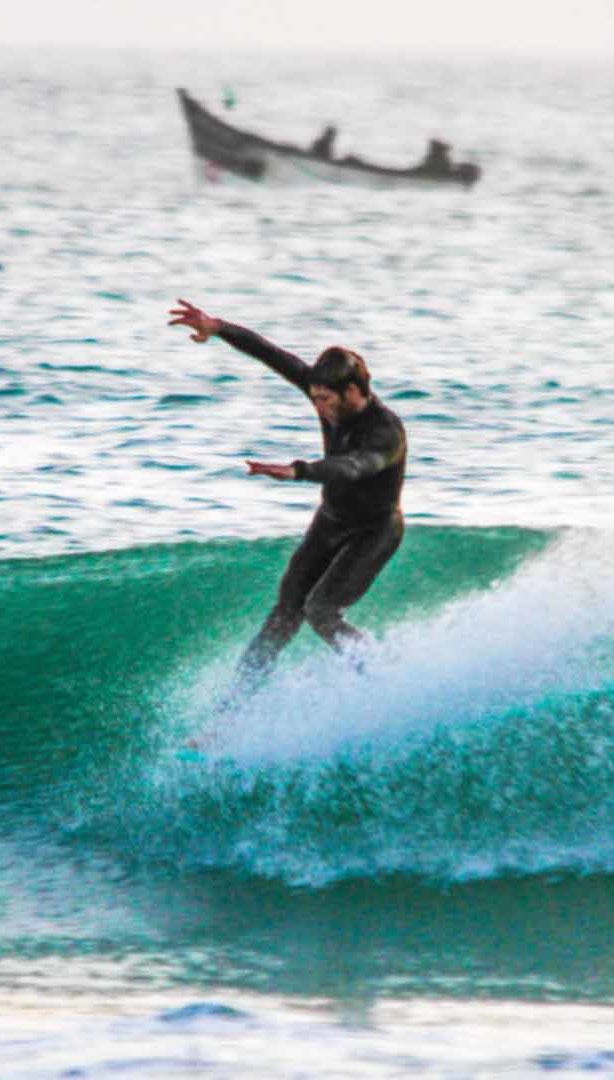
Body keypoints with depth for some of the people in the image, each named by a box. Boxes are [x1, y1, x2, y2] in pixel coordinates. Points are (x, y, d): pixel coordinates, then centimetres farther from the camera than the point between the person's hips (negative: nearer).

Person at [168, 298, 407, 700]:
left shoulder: (387, 433, -33)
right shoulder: (332, 397, -13)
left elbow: (351, 467, -53)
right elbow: (274, 356, -10)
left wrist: (296, 471, -70)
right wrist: (218, 328, -16)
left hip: (373, 533, -7)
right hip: (330, 522, 7)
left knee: (321, 611, -20)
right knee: (285, 612, 2)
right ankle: (238, 700, 2)